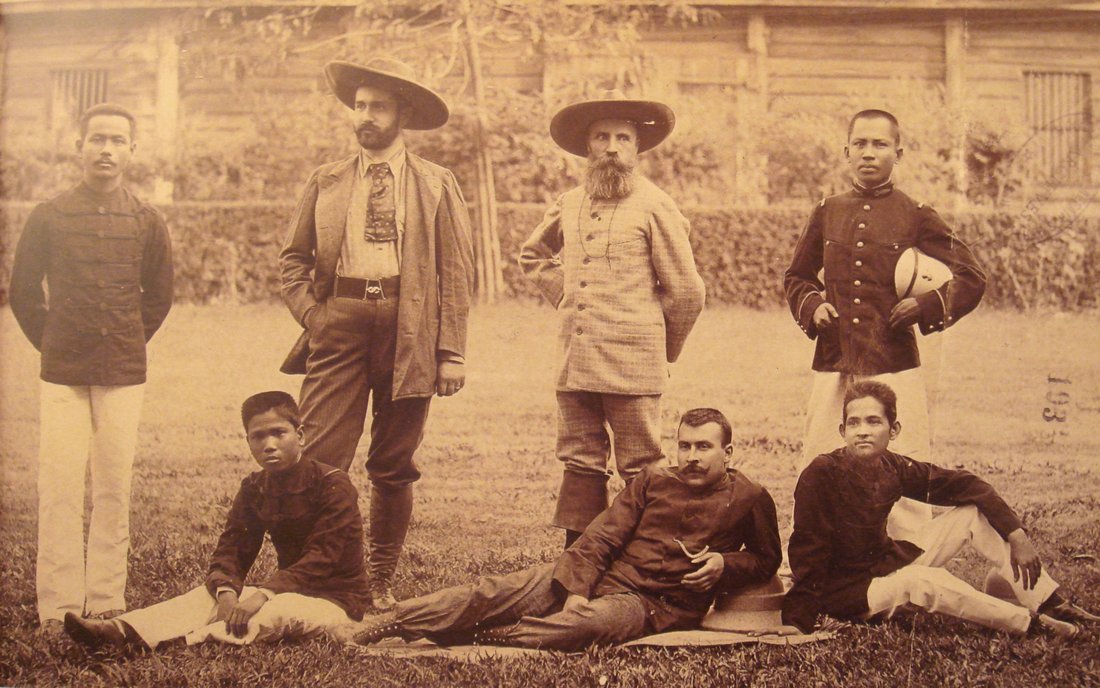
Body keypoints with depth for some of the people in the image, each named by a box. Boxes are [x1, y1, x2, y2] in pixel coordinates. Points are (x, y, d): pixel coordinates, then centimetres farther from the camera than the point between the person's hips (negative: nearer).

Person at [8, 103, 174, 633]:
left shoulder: (147, 222, 6)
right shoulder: (48, 217, 2)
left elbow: (158, 295, 17)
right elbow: (22, 291, 11)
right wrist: (52, 345, 10)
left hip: (123, 374, 1)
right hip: (62, 375, -1)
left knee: (114, 490, 3)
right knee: (59, 490, -4)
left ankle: (106, 603, 12)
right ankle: (58, 608, 3)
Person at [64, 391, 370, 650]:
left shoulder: (333, 485, -15)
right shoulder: (253, 488, 7)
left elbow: (321, 558, -23)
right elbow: (230, 549, 0)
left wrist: (263, 594, -33)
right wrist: (227, 592, -24)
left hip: (334, 597, -6)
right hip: (287, 589, 6)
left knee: (280, 609, -36)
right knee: (210, 593, -13)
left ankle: (187, 641, -50)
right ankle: (124, 630, -34)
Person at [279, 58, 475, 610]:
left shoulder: (437, 185, 9)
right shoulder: (326, 182, 14)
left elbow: (456, 273, 4)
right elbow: (293, 257, 17)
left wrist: (451, 352, -3)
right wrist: (311, 313, 0)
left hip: (408, 329, -1)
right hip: (339, 323, 1)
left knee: (394, 466, 6)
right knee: (322, 457, -7)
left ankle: (381, 581, 16)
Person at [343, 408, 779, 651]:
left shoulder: (749, 500, 5)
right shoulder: (653, 481, 12)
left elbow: (767, 561, 16)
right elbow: (602, 535, 6)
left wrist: (725, 564, -6)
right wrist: (575, 587, -10)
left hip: (654, 604, -3)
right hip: (598, 577, 3)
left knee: (589, 623, -40)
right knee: (493, 592, -16)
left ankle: (481, 641, -43)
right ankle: (373, 627, -20)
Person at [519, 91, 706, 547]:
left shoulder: (654, 207, -2)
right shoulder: (568, 205, 13)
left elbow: (686, 292, 1)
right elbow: (532, 255, 32)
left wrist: (664, 352, 9)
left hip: (633, 363, -5)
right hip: (575, 362, 5)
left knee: (641, 473, -1)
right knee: (580, 465, 10)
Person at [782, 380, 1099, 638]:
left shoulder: (892, 467, -7)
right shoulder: (821, 475, -23)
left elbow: (965, 485, 1)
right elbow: (807, 550, -24)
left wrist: (1016, 535, -8)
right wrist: (795, 623, -30)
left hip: (887, 564, 7)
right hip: (846, 592, -7)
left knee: (973, 512, 0)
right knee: (920, 581, -36)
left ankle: (1052, 604, 0)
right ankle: (1031, 622, -21)